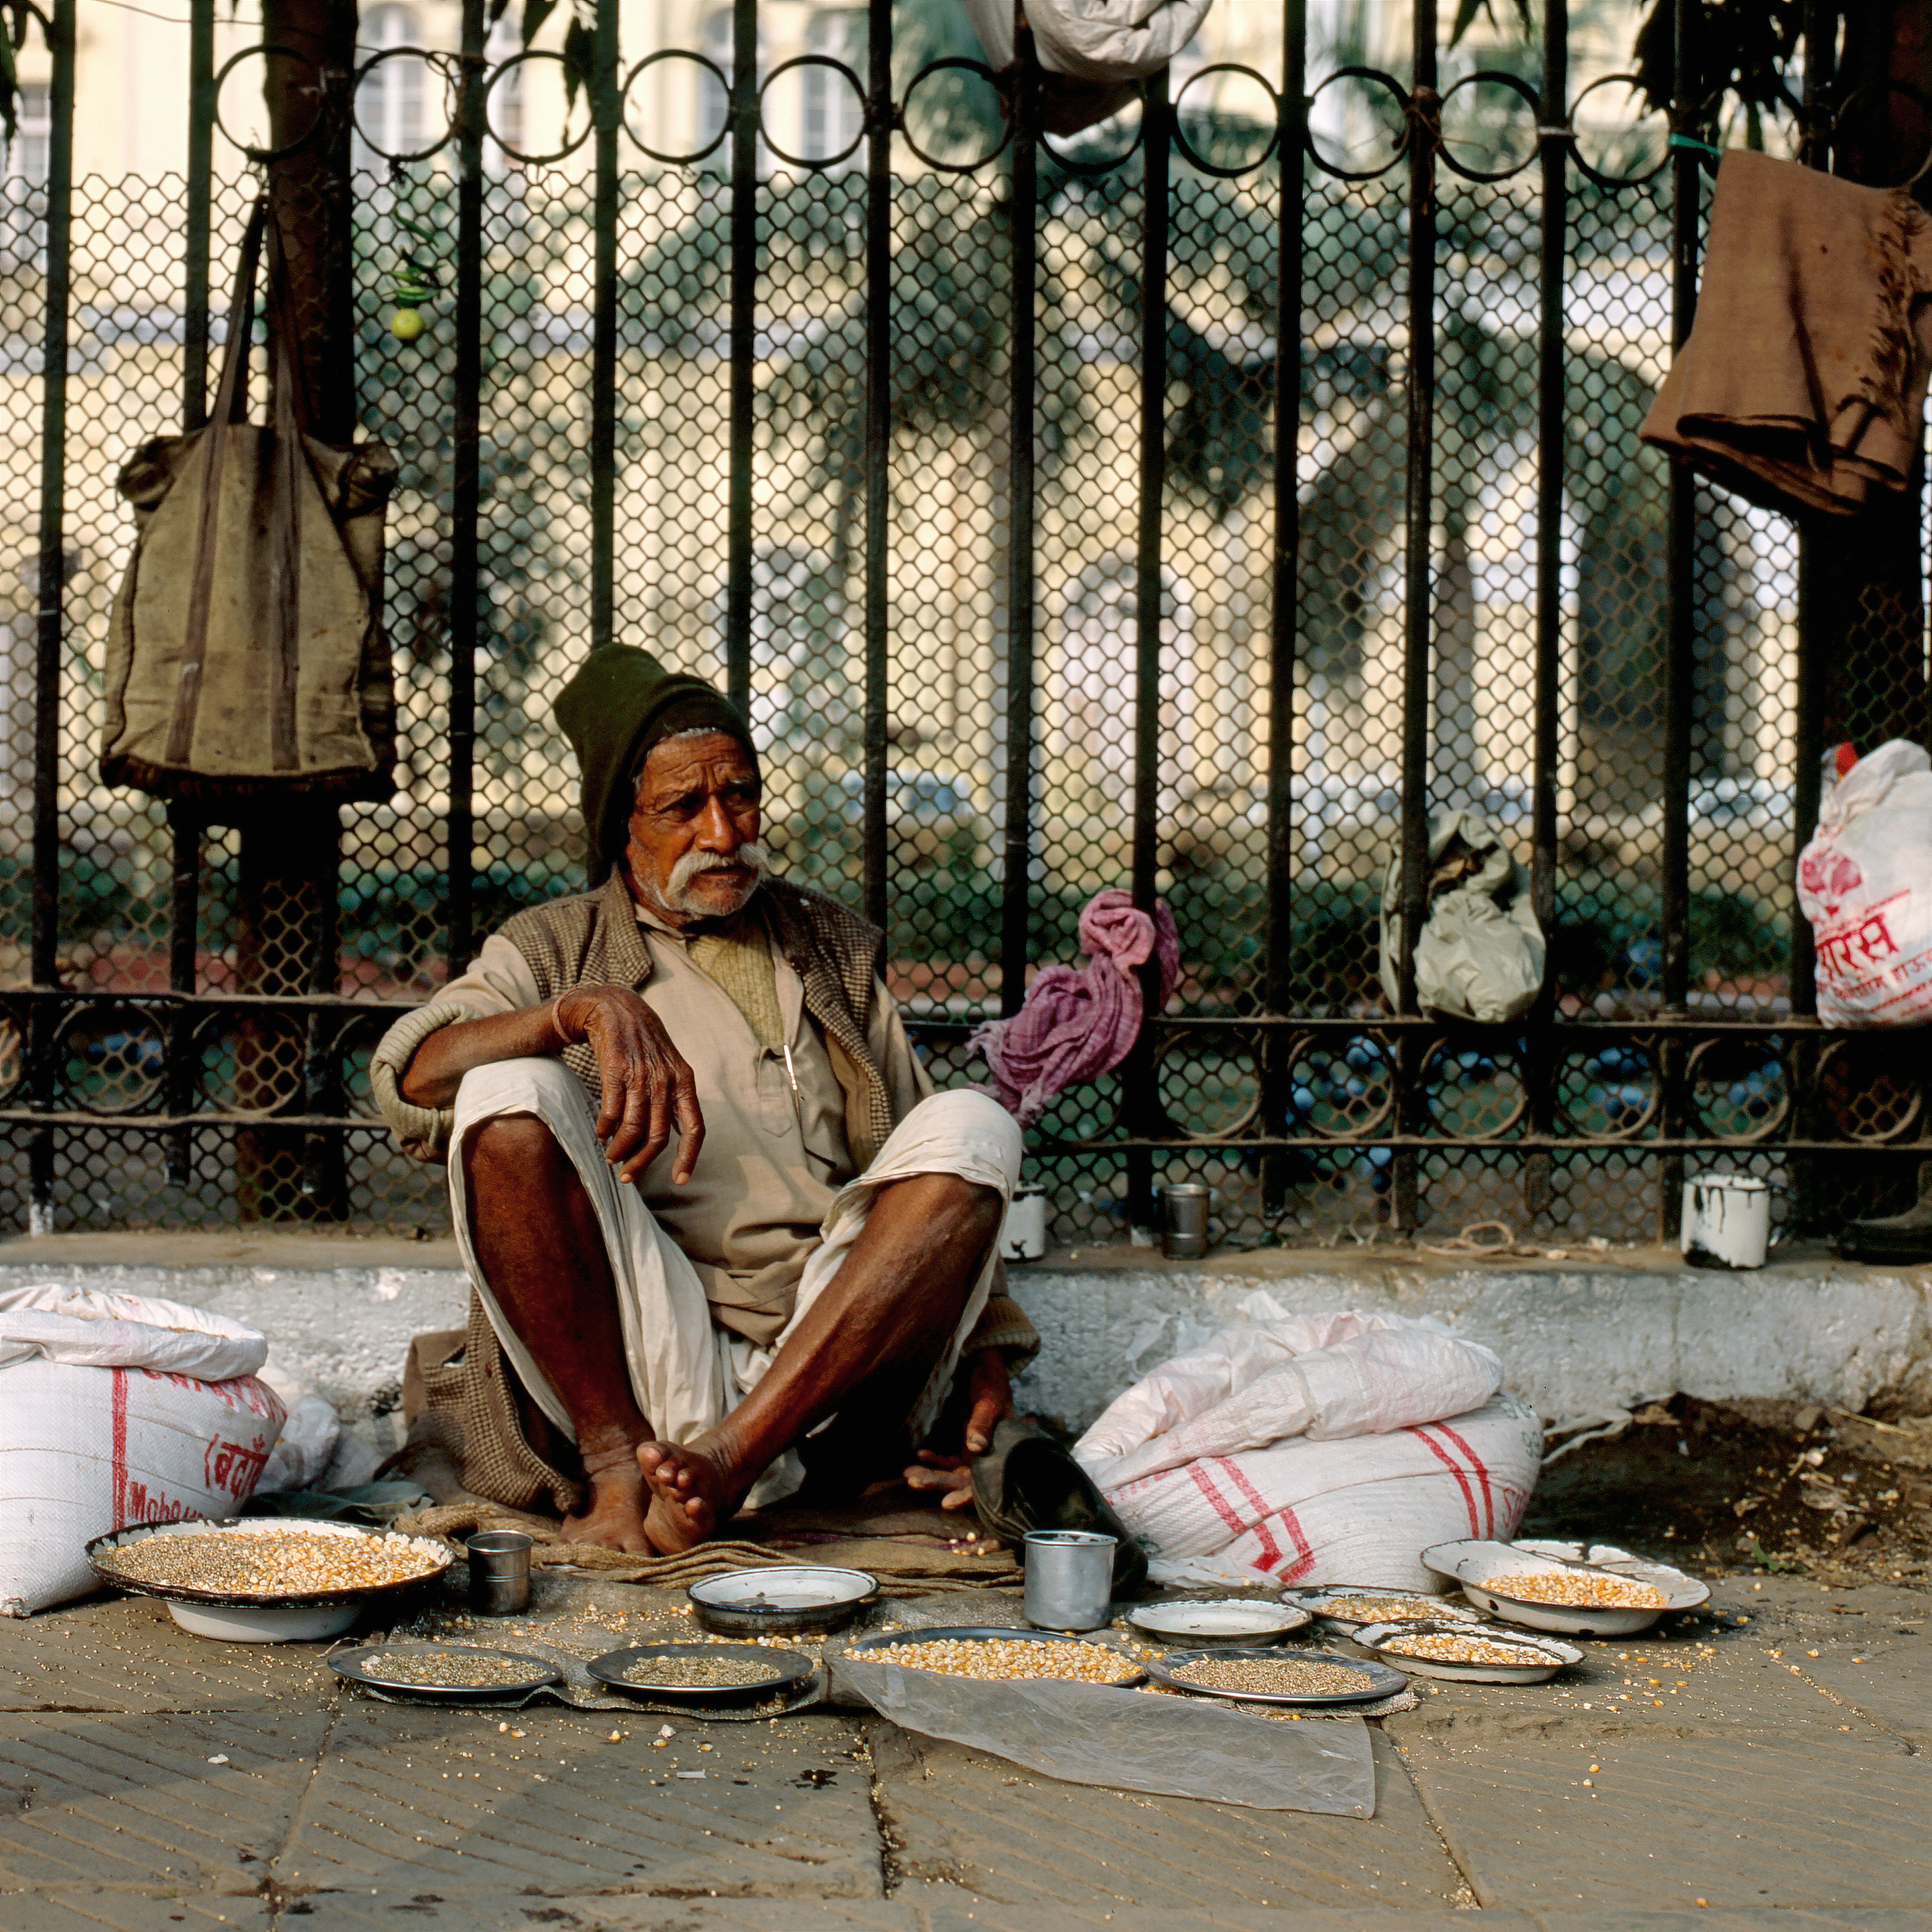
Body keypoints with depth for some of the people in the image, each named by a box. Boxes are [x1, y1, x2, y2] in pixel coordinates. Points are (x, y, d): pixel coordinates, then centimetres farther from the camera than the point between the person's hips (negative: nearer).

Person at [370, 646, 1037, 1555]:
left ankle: (735, 1451, -35)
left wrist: (984, 1350, 6)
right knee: (508, 1096, -21)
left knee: (969, 1125, -21)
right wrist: (587, 1008, -21)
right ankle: (619, 1462, -25)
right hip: (645, 1363, -2)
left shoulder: (835, 948, 24)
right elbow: (408, 1075, -5)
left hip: (832, 1362, 2)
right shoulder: (552, 949, 15)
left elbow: (936, 1177, 21)